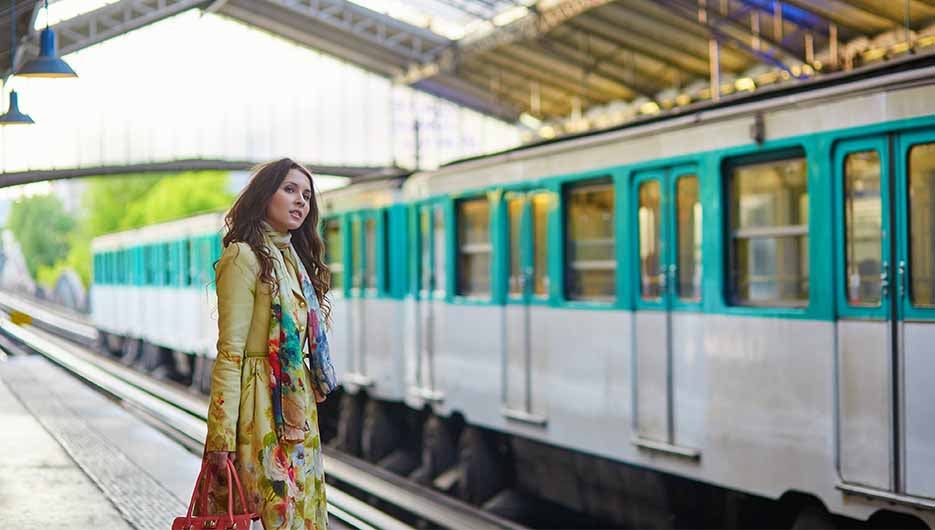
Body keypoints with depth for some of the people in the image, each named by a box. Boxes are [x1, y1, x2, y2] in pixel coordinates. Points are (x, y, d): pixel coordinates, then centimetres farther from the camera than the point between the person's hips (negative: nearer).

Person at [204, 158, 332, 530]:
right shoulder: (245, 256, -9)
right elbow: (230, 352, -14)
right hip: (262, 407, -8)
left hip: (298, 410, 8)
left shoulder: (294, 258, 16)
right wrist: (221, 438, -19)